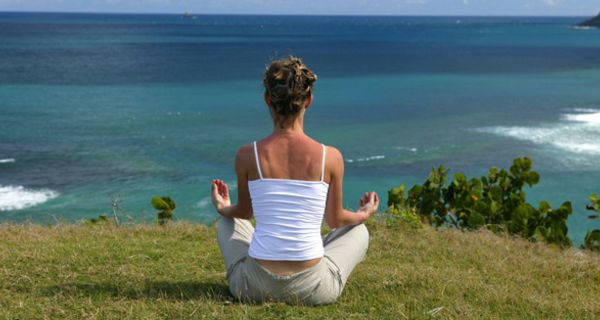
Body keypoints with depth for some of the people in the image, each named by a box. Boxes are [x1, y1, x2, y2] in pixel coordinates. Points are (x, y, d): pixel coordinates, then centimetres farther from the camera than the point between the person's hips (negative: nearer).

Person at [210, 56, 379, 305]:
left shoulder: (247, 155, -9)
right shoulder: (331, 157, -11)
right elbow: (335, 220, 5)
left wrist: (222, 208, 34)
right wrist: (364, 214, 29)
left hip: (255, 286, 1)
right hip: (313, 290, 0)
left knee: (226, 223, 34)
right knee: (358, 231, 31)